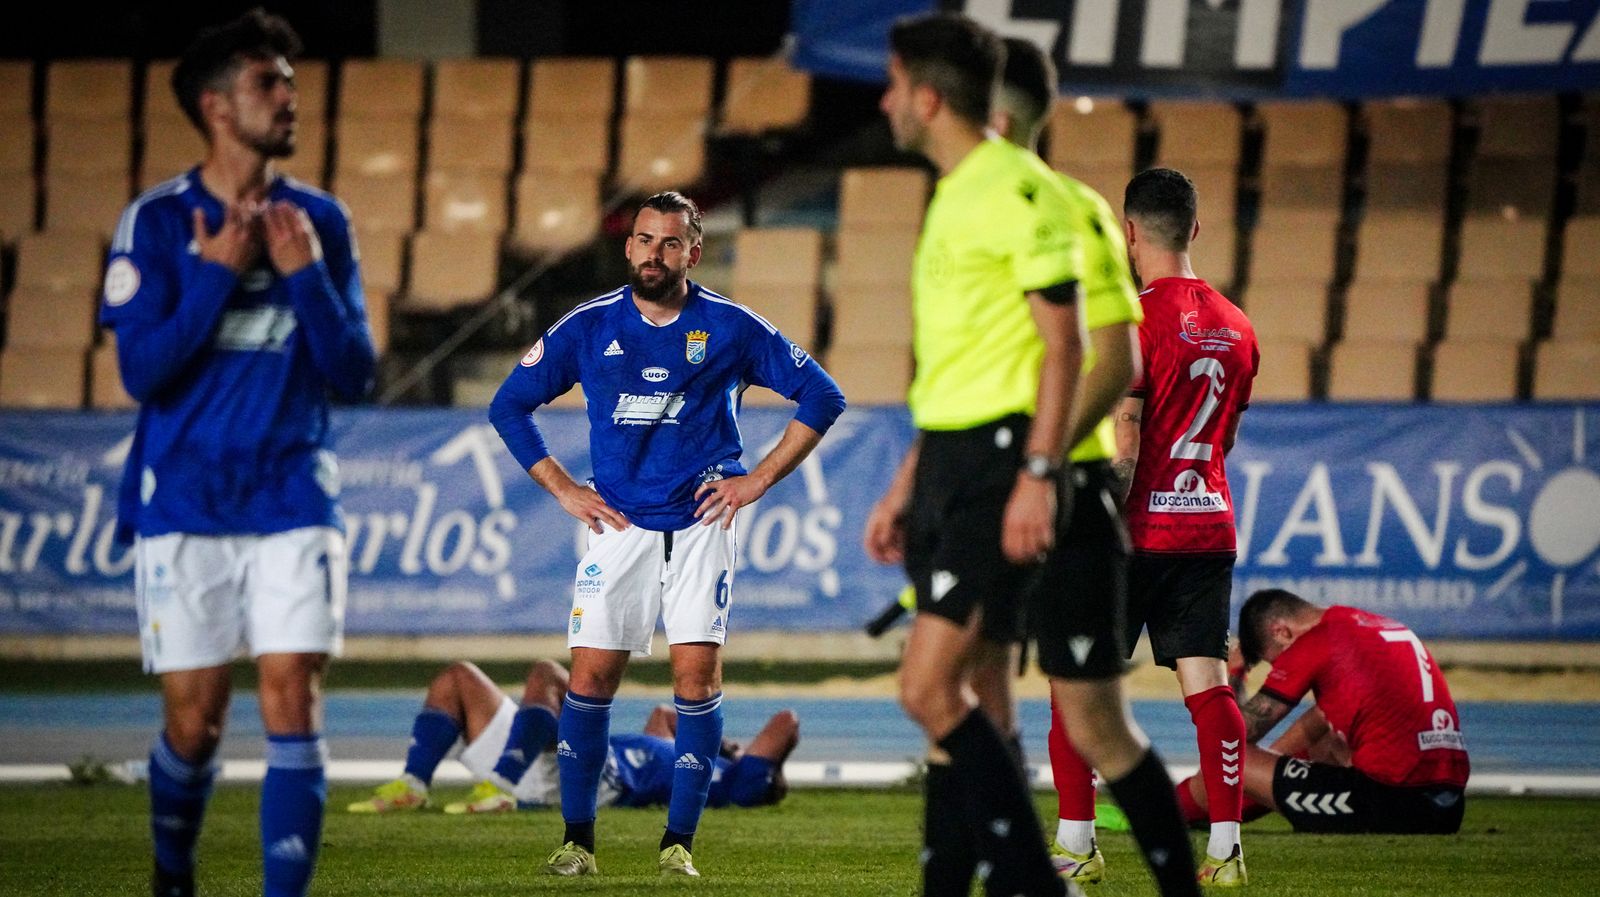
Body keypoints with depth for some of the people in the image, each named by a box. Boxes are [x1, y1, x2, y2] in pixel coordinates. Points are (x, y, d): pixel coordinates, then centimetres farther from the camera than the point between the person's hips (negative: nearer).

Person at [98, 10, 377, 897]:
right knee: (194, 721, 3)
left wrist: (306, 275, -11)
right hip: (186, 508, -2)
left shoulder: (318, 221, 4)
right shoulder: (156, 223, -4)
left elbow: (354, 374, 3)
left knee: (292, 701, -10)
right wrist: (217, 272, -16)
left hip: (294, 502, 2)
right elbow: (141, 369, -11)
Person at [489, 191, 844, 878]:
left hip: (700, 524, -1)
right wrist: (563, 490, 5)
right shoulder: (588, 328, 2)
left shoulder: (730, 328, -1)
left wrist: (758, 480, 0)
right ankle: (577, 840, 3)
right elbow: (509, 406, 12)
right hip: (619, 526, 1)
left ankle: (679, 841, -3)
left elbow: (821, 397, 5)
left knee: (697, 672, -9)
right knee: (591, 675, -5)